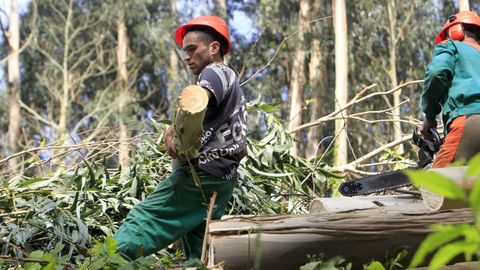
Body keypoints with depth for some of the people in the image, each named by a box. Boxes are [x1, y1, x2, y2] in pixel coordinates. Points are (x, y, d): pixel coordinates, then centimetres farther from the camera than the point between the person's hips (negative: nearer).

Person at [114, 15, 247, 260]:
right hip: (223, 180, 9)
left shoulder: (215, 72, -1)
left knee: (145, 218, -16)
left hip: (199, 174, -9)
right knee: (200, 252, 6)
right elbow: (242, 148, 31)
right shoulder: (234, 87, 28)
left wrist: (171, 133, -19)